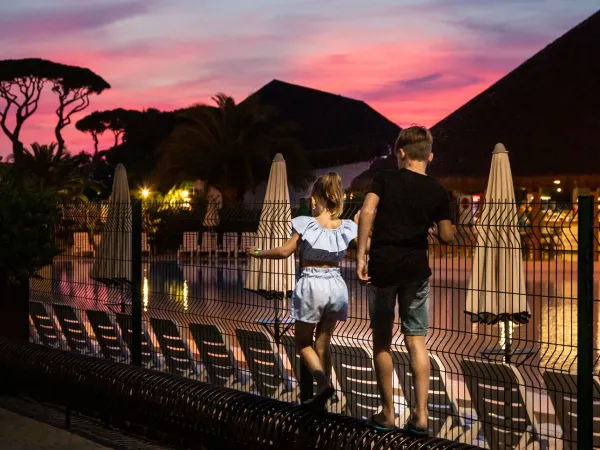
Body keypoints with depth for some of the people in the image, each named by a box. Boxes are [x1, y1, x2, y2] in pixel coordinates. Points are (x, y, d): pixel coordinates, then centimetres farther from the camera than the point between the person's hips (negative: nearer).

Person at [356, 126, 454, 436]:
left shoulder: (385, 179, 0)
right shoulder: (437, 192, 4)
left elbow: (367, 211, -16)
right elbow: (447, 237, 5)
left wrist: (360, 255, -15)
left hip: (382, 267, -1)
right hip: (416, 269, 1)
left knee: (382, 341, 10)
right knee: (416, 341, 7)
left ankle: (388, 414, 15)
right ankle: (420, 415, 0)